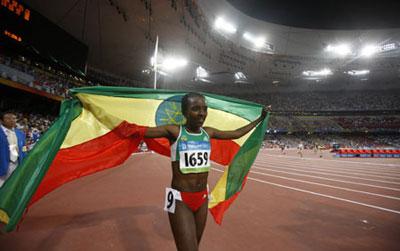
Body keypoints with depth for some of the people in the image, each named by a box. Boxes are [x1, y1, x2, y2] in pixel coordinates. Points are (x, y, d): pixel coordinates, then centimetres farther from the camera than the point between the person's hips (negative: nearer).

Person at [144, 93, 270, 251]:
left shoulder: (208, 132, 2)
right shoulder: (173, 131, -12)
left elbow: (236, 133, 15)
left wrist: (260, 119, 23)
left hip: (202, 198, 6)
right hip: (180, 200, -5)